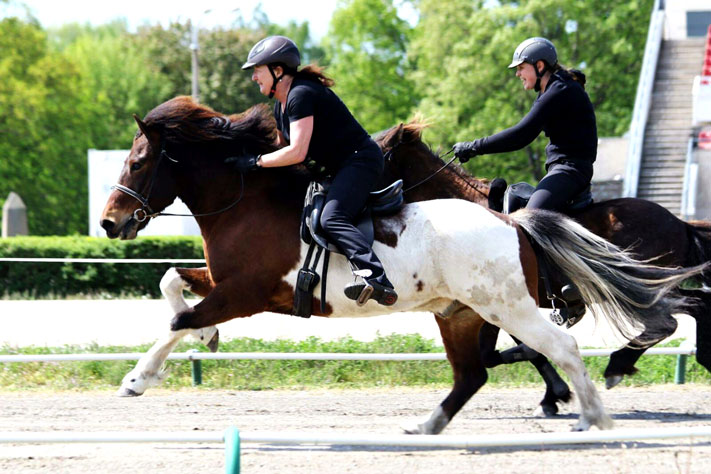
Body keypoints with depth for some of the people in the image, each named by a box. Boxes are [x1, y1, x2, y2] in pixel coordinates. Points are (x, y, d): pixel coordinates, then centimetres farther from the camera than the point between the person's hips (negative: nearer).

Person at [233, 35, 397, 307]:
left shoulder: (301, 95, -17)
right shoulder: (280, 105, 15)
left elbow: (297, 152, -25)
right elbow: (284, 147, 25)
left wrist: (256, 162, -17)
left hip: (360, 160, -11)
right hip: (338, 169, 11)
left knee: (331, 218, -30)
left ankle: (377, 279, -46)